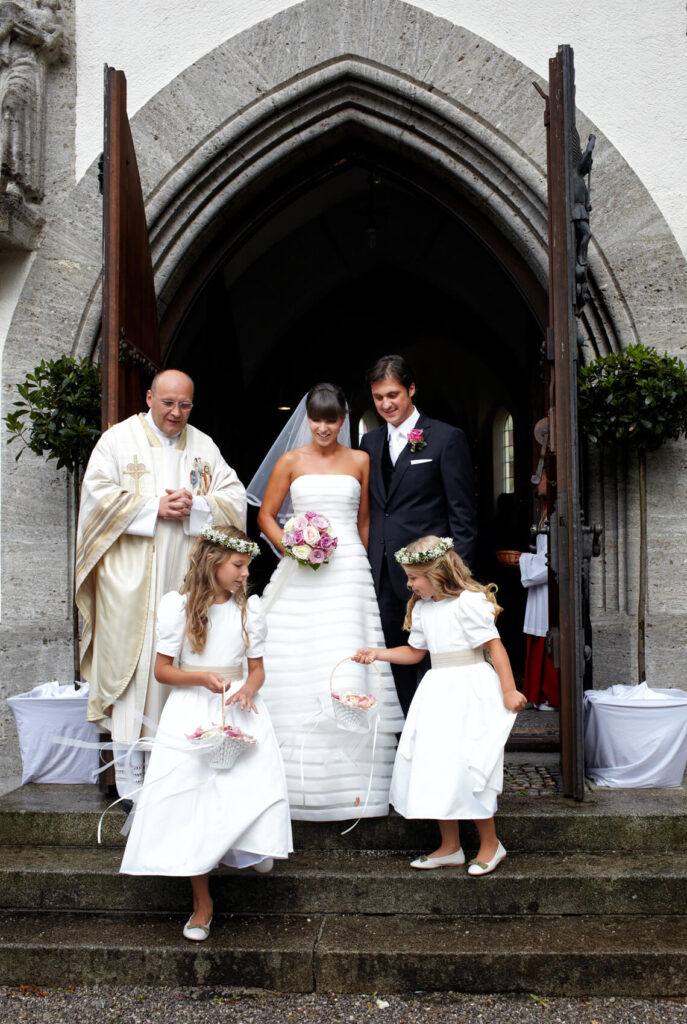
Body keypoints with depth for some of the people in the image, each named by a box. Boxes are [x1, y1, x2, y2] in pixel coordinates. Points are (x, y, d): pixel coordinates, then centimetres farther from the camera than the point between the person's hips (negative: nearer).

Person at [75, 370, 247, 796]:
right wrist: (153, 508, -12)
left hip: (187, 577, 3)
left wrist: (195, 505, -10)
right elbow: (98, 494, -6)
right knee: (132, 664, -4)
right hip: (131, 579, -3)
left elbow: (236, 498, 7)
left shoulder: (204, 446, 13)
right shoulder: (118, 439, 4)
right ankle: (131, 780, 3)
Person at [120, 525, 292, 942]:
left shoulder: (251, 607, 4)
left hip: (240, 708, 2)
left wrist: (247, 689, -13)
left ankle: (254, 846, 20)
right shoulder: (178, 605, -4)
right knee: (192, 801, -1)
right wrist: (202, 679, -18)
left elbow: (257, 668, 9)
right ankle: (202, 903, 12)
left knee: (254, 787, -15)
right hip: (192, 711, -2)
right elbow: (163, 670, -2)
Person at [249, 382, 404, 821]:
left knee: (347, 669, -6)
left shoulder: (360, 461, 11)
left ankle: (349, 781, 0)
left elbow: (364, 522, 14)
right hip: (299, 576, 0)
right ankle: (301, 782, 6)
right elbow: (266, 515, 10)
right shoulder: (290, 461, 9)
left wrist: (359, 567, 8)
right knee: (297, 673, -3)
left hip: (348, 571, 0)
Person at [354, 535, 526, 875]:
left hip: (470, 691, -8)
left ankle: (490, 844, 14)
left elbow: (494, 645, -13)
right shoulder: (421, 608, 11)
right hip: (437, 691, 8)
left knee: (466, 767, -6)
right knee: (435, 767, 8)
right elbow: (415, 652, 21)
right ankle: (449, 847, 21)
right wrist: (377, 653, 13)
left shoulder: (468, 602, -12)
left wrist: (509, 691, -16)